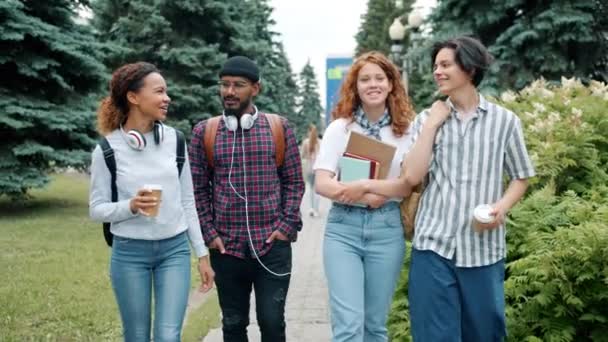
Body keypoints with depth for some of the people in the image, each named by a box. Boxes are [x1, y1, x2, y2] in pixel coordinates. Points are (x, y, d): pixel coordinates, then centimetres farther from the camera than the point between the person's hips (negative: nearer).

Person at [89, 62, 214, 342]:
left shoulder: (174, 140, 1)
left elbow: (187, 201, 6)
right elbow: (97, 209, -2)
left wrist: (202, 253, 7)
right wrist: (130, 206, -22)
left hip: (175, 249, 2)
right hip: (129, 252, -1)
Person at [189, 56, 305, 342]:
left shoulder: (279, 128, 2)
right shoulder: (204, 131, 3)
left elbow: (294, 182, 4)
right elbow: (197, 188, 5)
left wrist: (287, 226, -5)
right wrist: (209, 233, -2)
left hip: (272, 244, -1)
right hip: (226, 247, 1)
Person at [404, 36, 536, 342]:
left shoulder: (504, 120, 3)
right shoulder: (426, 119, 6)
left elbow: (521, 177, 10)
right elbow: (413, 176, -4)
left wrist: (502, 206, -9)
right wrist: (432, 123, -5)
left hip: (483, 247, 0)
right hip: (433, 245, 0)